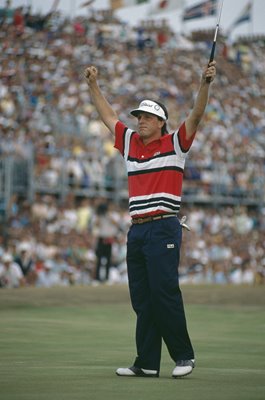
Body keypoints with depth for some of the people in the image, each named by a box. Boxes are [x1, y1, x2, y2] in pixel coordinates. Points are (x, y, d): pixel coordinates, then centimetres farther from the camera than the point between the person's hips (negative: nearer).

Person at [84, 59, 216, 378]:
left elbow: (196, 114, -10)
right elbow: (107, 115, 26)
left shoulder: (175, 143, 1)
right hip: (136, 230, 6)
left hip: (163, 229, -6)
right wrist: (93, 85, 25)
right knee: (142, 300, 5)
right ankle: (146, 363, 8)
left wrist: (205, 83, -22)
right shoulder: (130, 142, 16)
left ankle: (184, 356, -1)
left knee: (165, 293, -11)